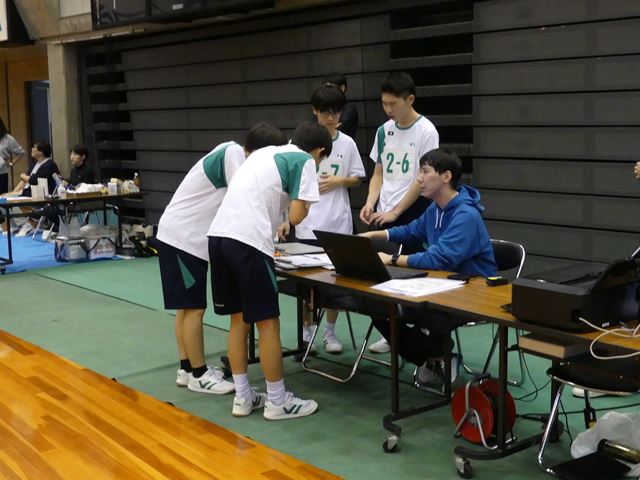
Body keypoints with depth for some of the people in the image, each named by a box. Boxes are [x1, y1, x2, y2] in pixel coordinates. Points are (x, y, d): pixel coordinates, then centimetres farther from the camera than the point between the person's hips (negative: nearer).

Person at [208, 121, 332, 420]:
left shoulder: (265, 153, 26)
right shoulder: (304, 161, 4)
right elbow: (296, 216, -5)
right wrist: (303, 206, 17)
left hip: (219, 234, 8)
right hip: (248, 241, -8)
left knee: (239, 319, 16)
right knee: (267, 322, 3)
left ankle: (243, 397, 23)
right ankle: (277, 401, 13)